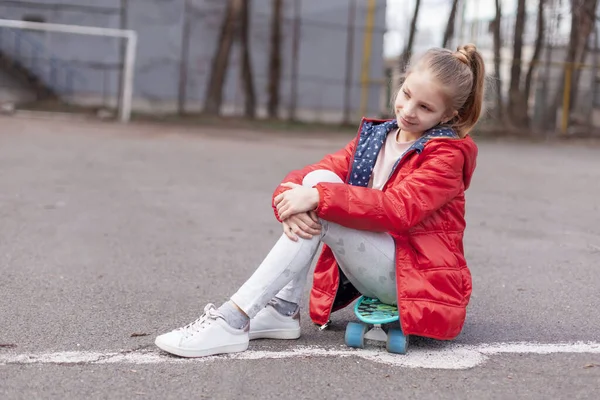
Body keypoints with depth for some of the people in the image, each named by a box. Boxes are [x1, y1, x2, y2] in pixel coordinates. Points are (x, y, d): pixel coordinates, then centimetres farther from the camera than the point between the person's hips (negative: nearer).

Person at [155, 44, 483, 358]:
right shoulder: (375, 136, 12)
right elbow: (311, 179, -1)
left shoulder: (448, 154, -7)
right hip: (372, 272, 7)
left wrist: (318, 198, -31)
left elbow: (400, 209, -25)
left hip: (417, 280, -6)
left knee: (323, 197, -25)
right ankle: (282, 311, -15)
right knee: (319, 178, -11)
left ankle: (234, 319, -29)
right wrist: (292, 203, -24)